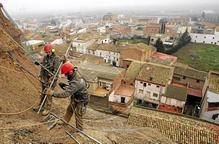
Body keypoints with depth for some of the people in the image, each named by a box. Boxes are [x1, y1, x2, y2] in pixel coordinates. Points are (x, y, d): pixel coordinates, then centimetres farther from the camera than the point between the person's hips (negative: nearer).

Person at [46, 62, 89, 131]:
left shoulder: (76, 82, -39)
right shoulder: (75, 76, -9)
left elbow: (66, 94, -42)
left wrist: (53, 94, -39)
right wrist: (66, 86, -3)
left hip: (81, 100, -9)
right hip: (75, 98, 9)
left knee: (78, 115, 7)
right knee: (69, 109, 25)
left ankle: (79, 130, 28)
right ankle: (65, 120, 48)